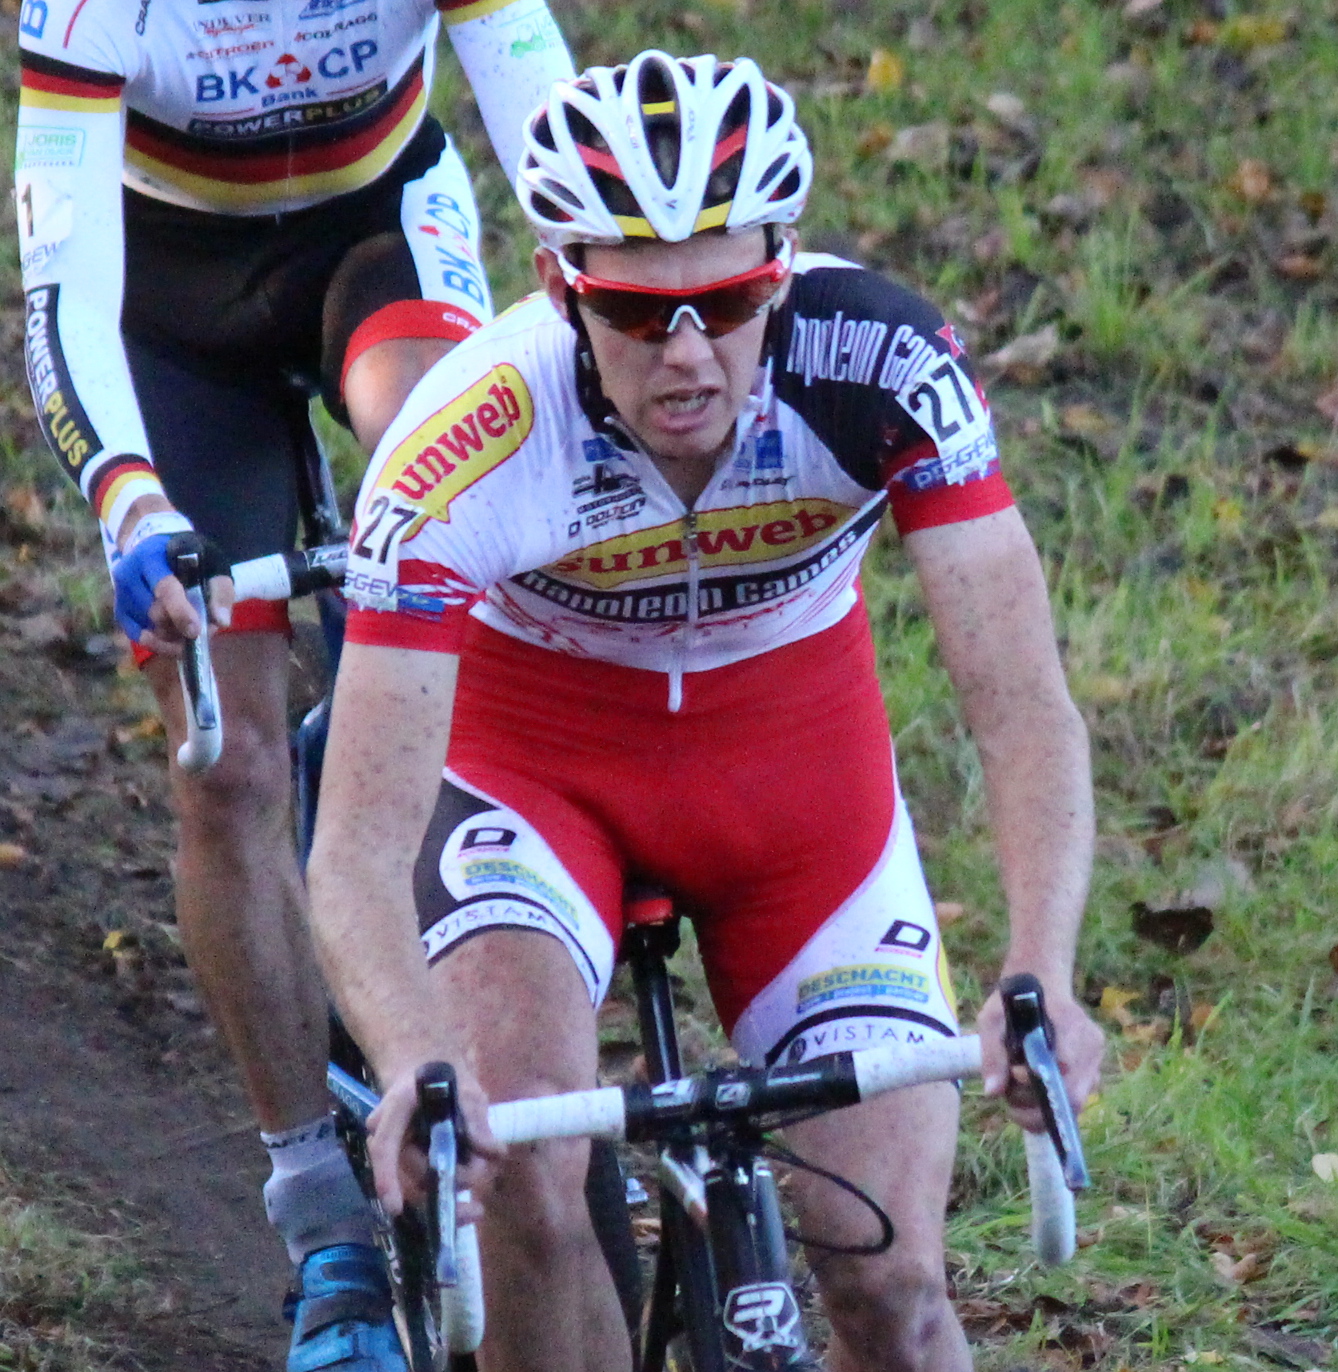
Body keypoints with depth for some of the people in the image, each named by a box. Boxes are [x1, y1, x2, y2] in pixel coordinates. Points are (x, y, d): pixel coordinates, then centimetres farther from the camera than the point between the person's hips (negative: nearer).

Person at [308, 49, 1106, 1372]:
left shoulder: (880, 363, -30)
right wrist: (413, 1064, -55)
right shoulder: (469, 441, -34)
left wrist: (1039, 982, -49)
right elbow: (358, 849, -35)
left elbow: (1024, 711, -31)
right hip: (537, 756, -1)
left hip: (798, 763, 1)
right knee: (519, 1184, -28)